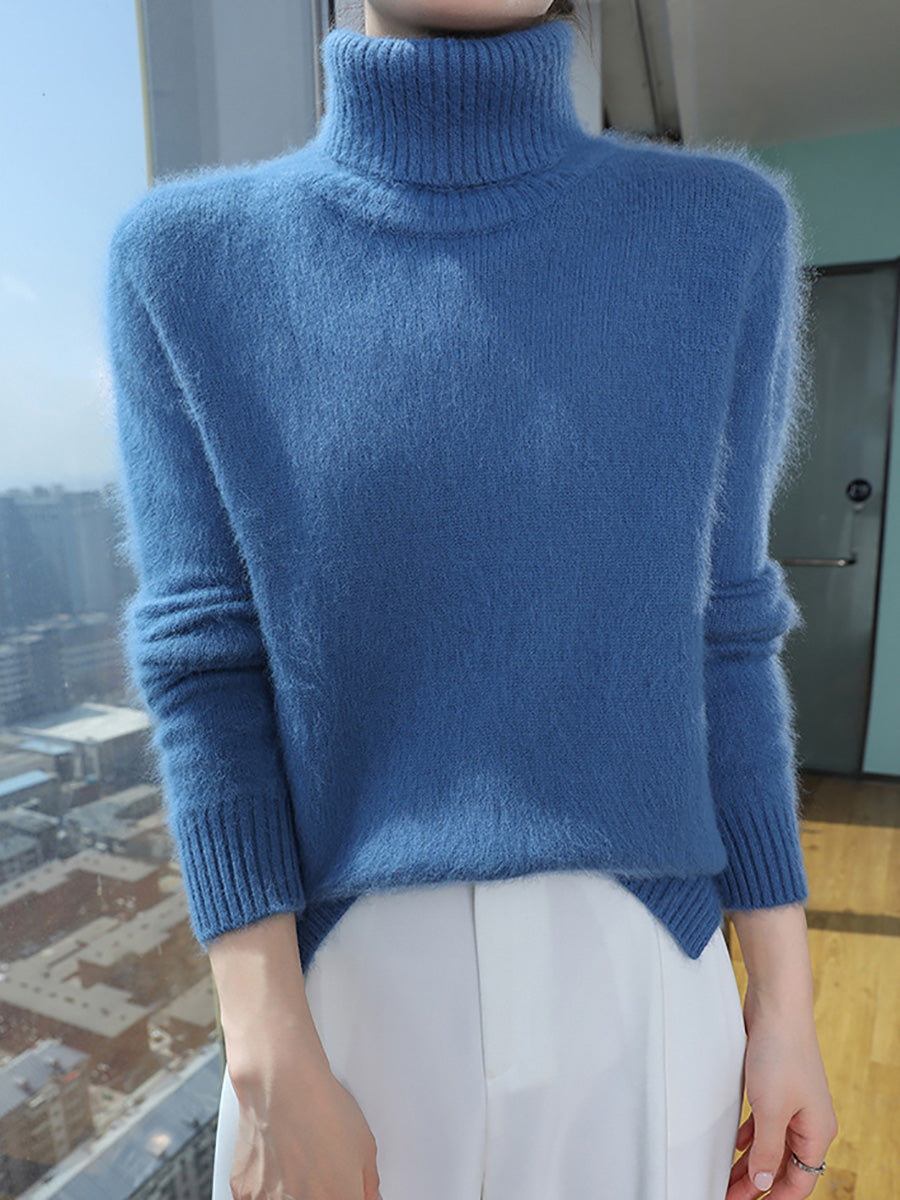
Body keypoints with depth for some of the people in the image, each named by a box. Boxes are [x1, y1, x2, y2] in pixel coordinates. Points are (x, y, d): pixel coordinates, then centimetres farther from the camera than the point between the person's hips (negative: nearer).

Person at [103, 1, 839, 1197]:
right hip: (344, 993, 0)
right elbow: (208, 672, -9)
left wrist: (787, 1003, 1)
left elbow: (714, 640, -1)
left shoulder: (717, 231, -2)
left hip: (630, 987, 2)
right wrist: (276, 1082, -11)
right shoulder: (190, 261, -5)